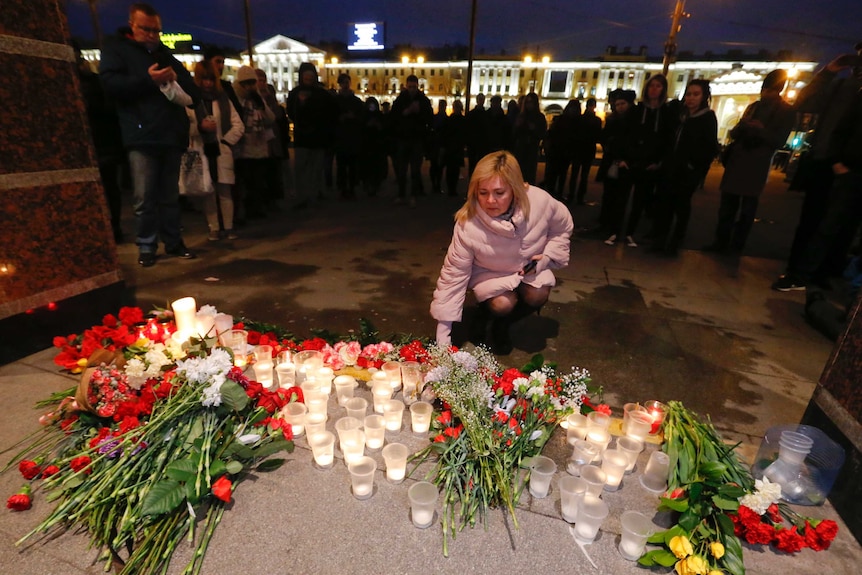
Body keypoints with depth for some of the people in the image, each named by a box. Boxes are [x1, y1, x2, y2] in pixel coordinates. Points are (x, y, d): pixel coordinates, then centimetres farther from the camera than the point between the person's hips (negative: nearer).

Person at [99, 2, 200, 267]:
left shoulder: (165, 53, 23)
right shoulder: (116, 48, 9)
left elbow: (193, 92, 16)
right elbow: (110, 84, -6)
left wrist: (177, 81, -5)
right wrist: (148, 80, -16)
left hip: (172, 135, 4)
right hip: (141, 137, -4)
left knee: (170, 195, 8)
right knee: (145, 197, -5)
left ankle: (173, 241, 16)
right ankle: (146, 246, 4)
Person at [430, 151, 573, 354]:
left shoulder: (540, 201, -28)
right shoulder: (468, 224, -33)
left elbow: (562, 227, -3)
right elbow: (454, 274, -26)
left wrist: (547, 256, -18)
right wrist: (443, 335, -27)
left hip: (529, 268, 3)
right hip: (489, 272, -2)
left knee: (537, 296, -25)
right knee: (502, 304, -29)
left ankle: (503, 326, 6)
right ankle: (486, 315, 9)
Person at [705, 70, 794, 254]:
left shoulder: (786, 111, 2)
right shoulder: (754, 106, 16)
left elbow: (778, 141, -7)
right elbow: (734, 133, 13)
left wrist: (759, 130, -21)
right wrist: (741, 127, -11)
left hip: (757, 167, -4)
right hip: (736, 162, 4)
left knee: (747, 210, 0)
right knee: (727, 206, 4)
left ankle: (736, 248, 6)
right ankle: (720, 242, 11)